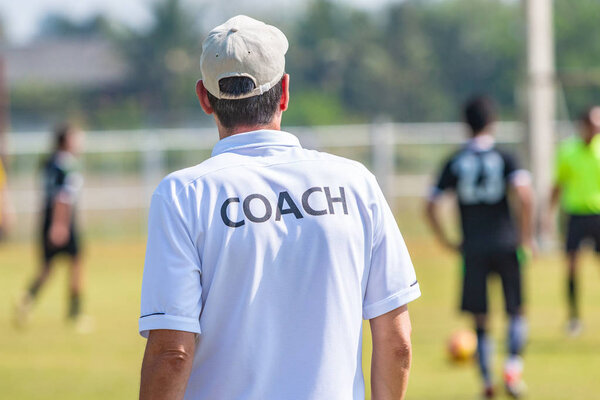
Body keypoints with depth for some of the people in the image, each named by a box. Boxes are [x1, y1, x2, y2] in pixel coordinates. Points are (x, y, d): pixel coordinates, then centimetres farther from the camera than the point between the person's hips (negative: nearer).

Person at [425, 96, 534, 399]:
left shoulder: (455, 162, 4)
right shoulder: (504, 158, -2)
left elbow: (431, 206, 0)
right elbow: (524, 193, -18)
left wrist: (448, 243, 8)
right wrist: (526, 234, -8)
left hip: (473, 249, 1)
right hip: (506, 244, -1)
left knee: (480, 320, 8)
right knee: (516, 311, 10)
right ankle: (513, 365, -10)